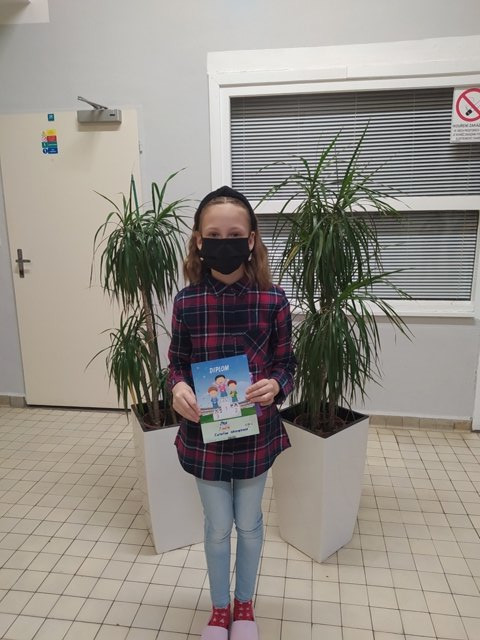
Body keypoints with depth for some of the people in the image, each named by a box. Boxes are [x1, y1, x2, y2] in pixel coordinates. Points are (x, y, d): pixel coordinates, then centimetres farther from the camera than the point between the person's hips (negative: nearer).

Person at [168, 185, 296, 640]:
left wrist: (274, 385, -25)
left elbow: (285, 363, -3)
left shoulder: (272, 300, -12)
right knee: (217, 527, 19)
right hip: (204, 434, 0)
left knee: (249, 523, 21)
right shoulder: (186, 301, -10)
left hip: (256, 432, 0)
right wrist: (178, 388, -21)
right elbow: (176, 362, 1)